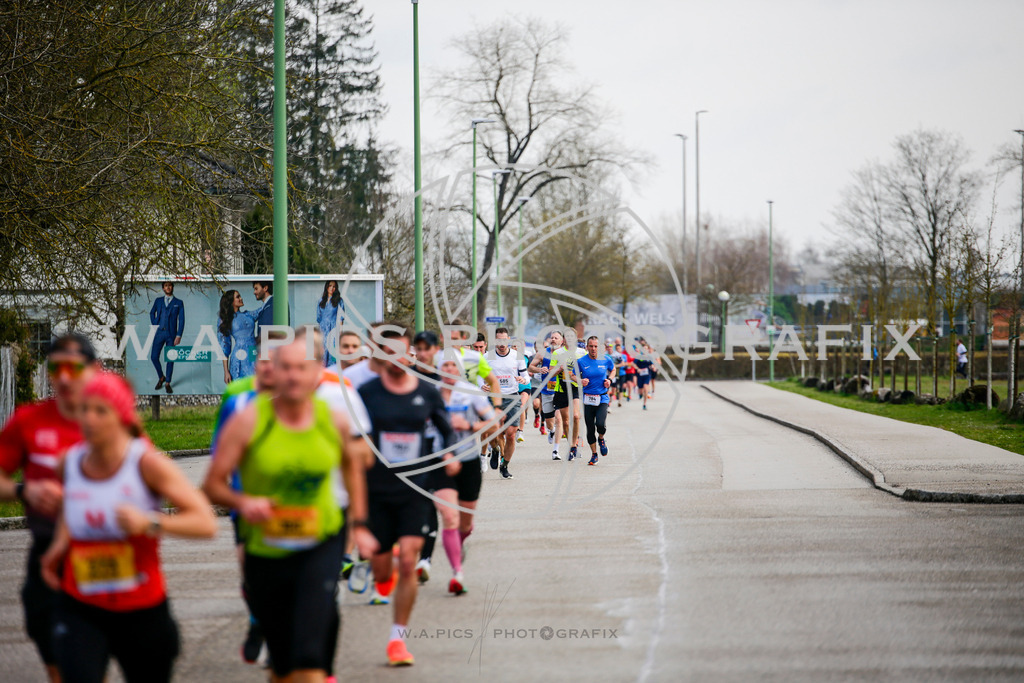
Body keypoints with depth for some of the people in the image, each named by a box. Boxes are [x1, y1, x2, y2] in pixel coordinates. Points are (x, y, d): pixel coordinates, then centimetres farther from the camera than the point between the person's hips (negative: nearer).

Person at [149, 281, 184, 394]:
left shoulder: (178, 303, 3)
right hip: (159, 333, 2)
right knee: (154, 357, -3)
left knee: (170, 359, 0)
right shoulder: (158, 301, 9)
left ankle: (167, 383, 11)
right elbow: (152, 313, 27)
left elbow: (181, 320, -1)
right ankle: (161, 377, 20)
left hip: (171, 334, -2)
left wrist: (178, 336, -9)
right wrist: (154, 324, 11)